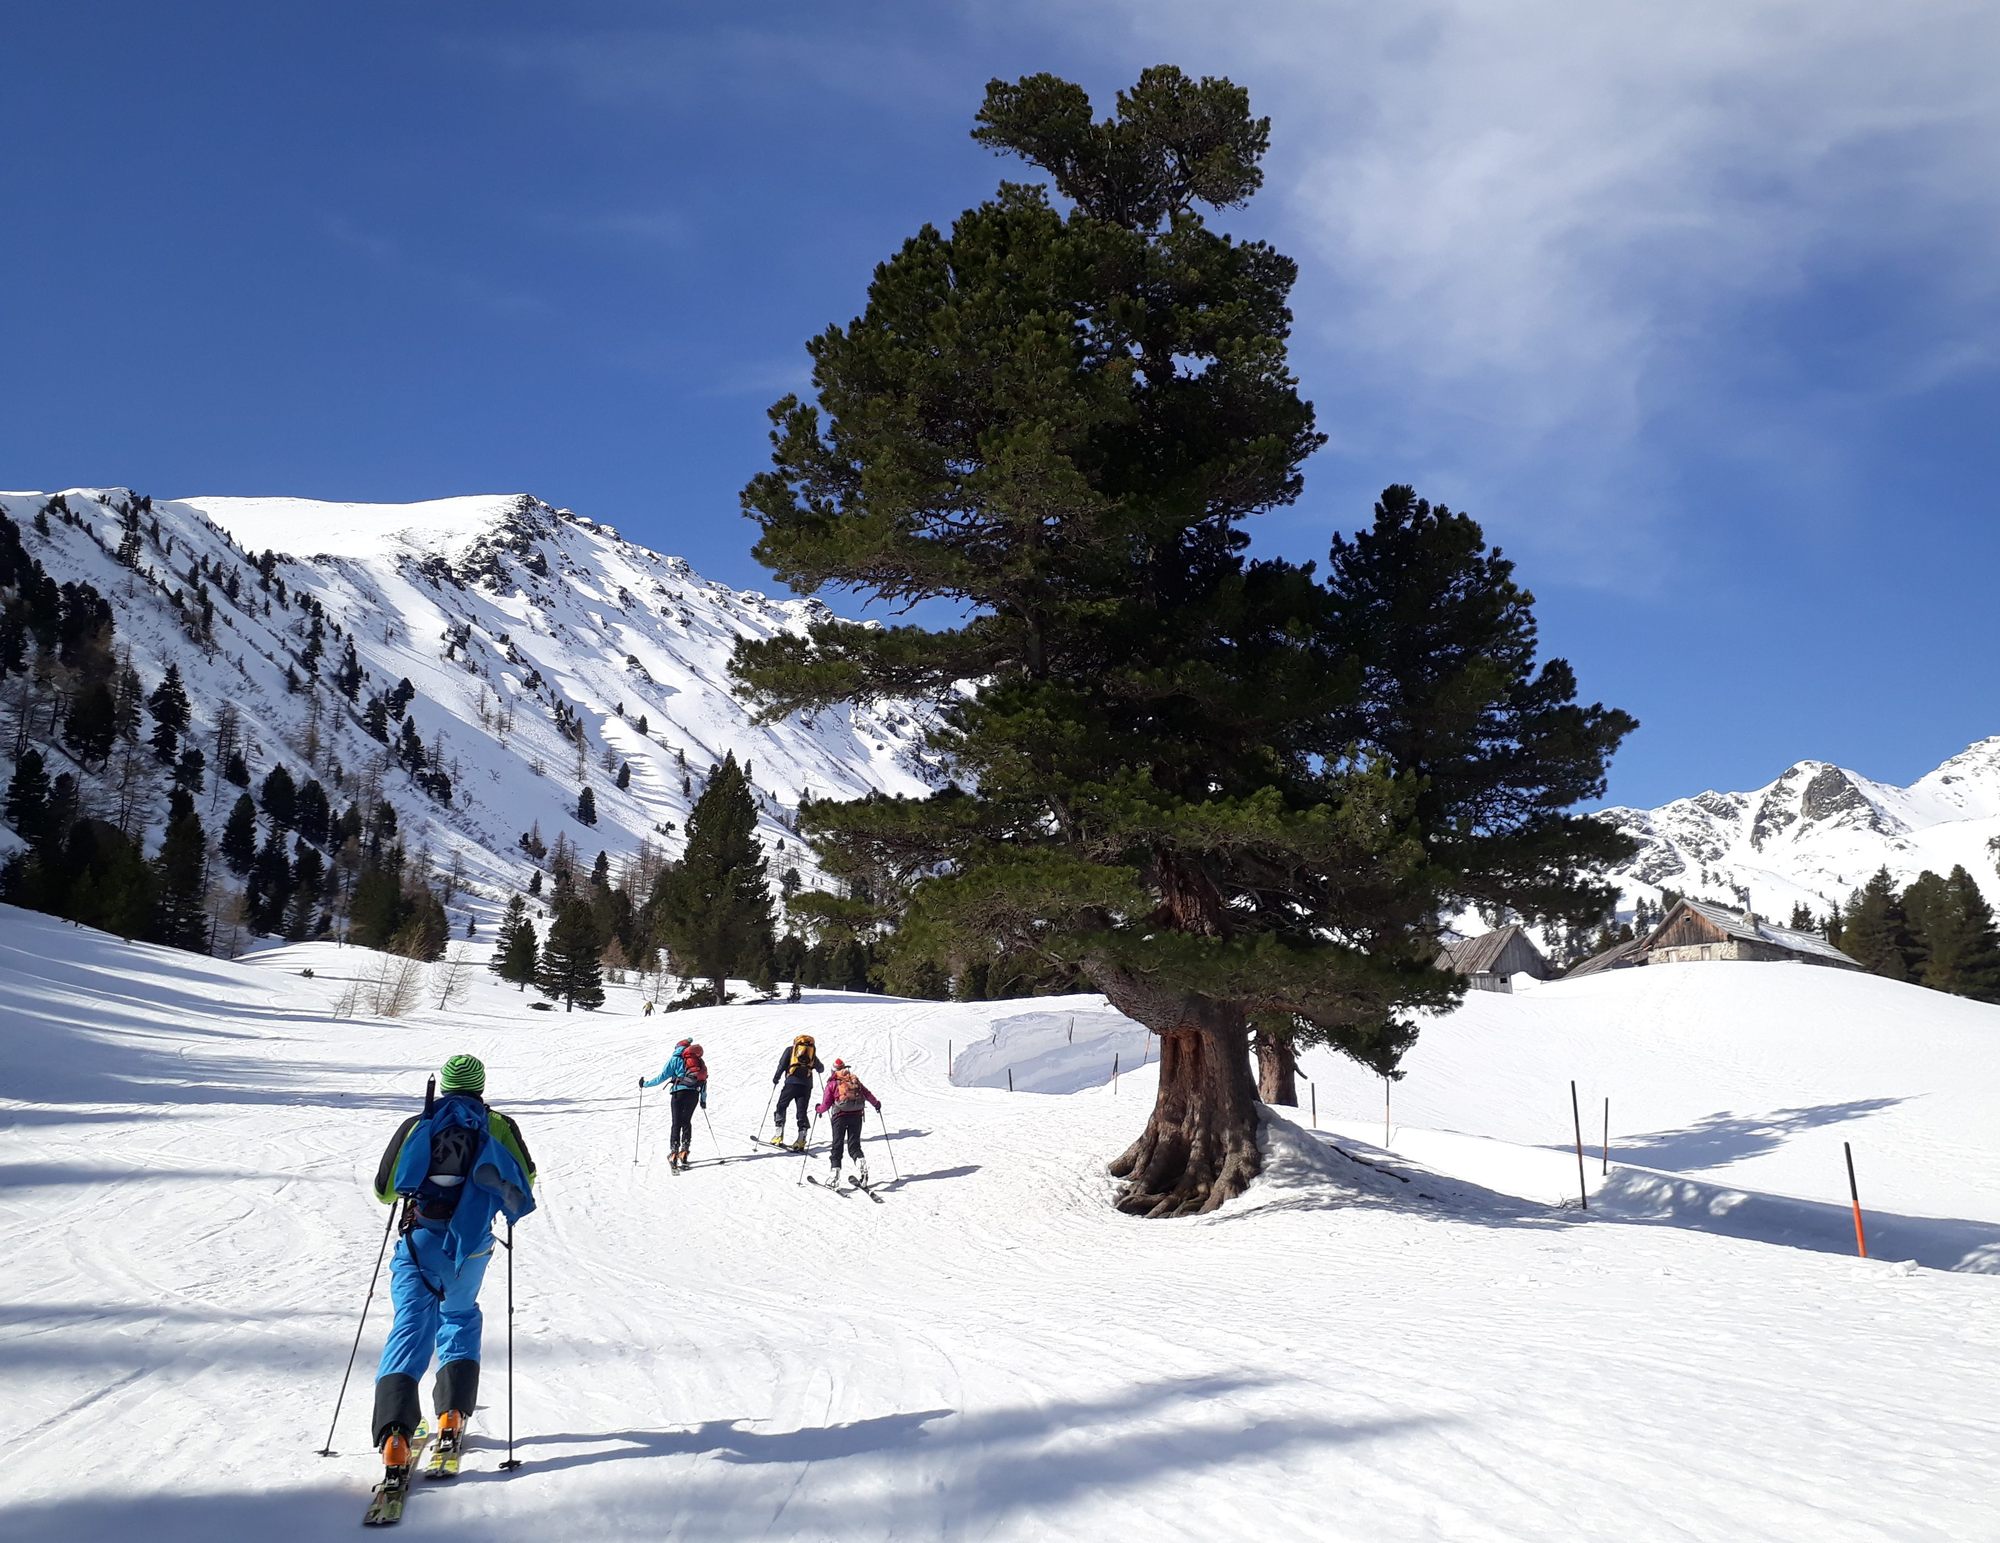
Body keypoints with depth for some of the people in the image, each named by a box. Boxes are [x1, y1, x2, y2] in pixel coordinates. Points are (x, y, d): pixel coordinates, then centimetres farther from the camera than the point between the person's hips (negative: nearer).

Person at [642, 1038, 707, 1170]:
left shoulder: (675, 1059, 8)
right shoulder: (699, 1060, 20)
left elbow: (662, 1076, 4)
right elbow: (704, 1080, 18)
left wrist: (646, 1084, 15)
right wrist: (703, 1098, 23)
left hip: (679, 1092, -3)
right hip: (694, 1093, 3)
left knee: (676, 1123, 0)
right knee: (686, 1122, 15)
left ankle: (673, 1153, -10)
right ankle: (684, 1151, 6)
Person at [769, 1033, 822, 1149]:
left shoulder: (790, 1049, 12)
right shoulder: (812, 1052, 20)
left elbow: (782, 1064, 0)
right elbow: (821, 1069, 29)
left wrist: (776, 1078, 9)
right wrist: (815, 1065, 51)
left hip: (792, 1083, -3)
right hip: (806, 1086, 3)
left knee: (781, 1107, 7)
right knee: (802, 1112, 5)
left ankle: (778, 1137, -6)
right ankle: (801, 1141, -7)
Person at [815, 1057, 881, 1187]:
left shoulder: (832, 1083, 4)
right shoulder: (855, 1080, 13)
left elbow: (826, 1103, 1)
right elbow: (867, 1094, 13)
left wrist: (819, 1109, 22)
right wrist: (876, 1103, 30)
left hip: (840, 1115, -3)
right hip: (856, 1115, 3)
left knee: (837, 1145, 6)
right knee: (854, 1144, 6)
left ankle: (835, 1170, -5)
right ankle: (860, 1161, -23)